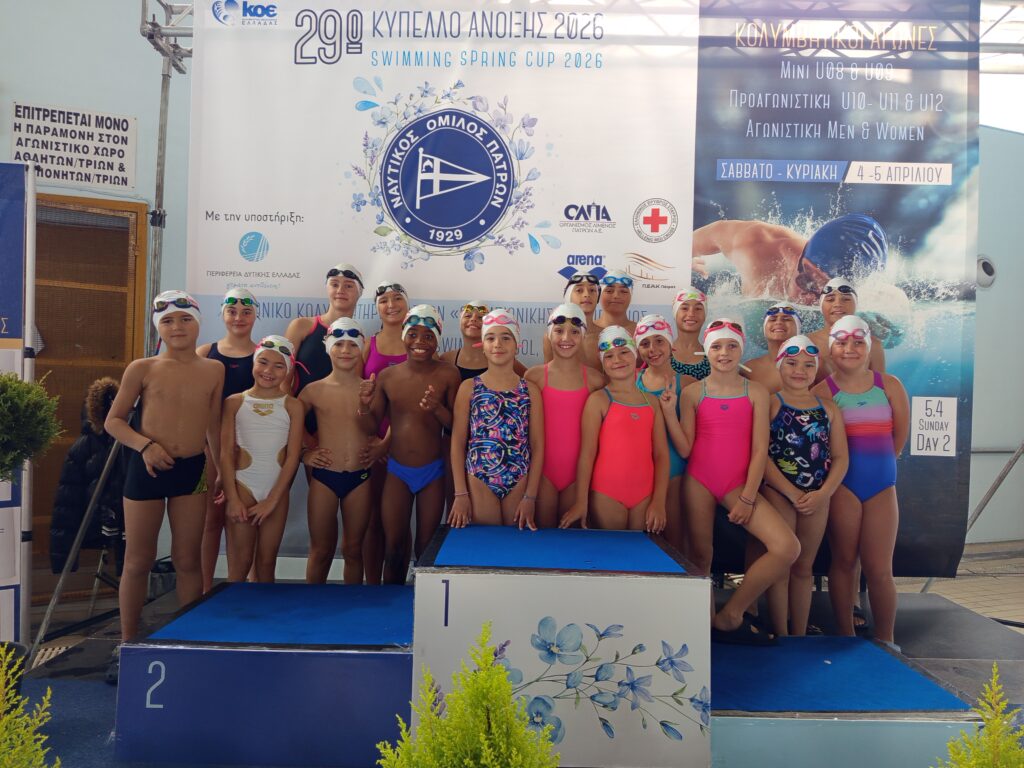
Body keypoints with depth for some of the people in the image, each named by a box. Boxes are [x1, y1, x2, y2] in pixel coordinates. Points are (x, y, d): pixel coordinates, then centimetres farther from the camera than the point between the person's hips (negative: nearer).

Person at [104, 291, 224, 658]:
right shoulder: (142, 369, -3)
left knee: (187, 560, 9)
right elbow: (113, 421, 2)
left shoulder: (213, 370, 2)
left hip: (193, 470, 1)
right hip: (146, 469, -1)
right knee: (138, 561, 8)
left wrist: (222, 471, 12)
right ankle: (128, 643, 24)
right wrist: (145, 445, -15)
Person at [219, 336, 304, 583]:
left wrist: (272, 500, -7)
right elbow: (226, 453, 0)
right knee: (239, 564, -1)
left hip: (277, 491, 1)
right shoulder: (234, 402, 1)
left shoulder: (293, 406, 0)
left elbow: (292, 457, -2)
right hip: (242, 487, -1)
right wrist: (233, 498, -7)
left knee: (267, 563, 9)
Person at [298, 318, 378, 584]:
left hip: (360, 478, 1)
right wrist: (303, 453, 1)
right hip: (323, 476, 0)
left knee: (353, 549, 12)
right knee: (321, 550, 9)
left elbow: (373, 431, -8)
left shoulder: (369, 390, 0)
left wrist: (364, 407, -25)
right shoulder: (314, 390, -1)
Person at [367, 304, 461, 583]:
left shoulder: (447, 374, -9)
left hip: (433, 471, -1)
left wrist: (437, 408, -25)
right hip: (397, 470, 2)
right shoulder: (387, 376, -2)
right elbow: (374, 426, 5)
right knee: (393, 546, 7)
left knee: (426, 549, 11)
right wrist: (365, 404, -15)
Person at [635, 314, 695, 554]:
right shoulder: (631, 381, 3)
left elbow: (685, 449, -8)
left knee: (674, 546, 6)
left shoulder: (686, 384, -2)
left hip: (673, 473, -1)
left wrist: (669, 410, -19)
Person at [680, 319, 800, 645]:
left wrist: (748, 498, -7)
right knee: (700, 556, 3)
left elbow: (759, 449, -1)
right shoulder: (692, 392, 2)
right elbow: (685, 446, -1)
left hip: (738, 483, 1)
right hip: (699, 480, -1)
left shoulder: (756, 392, 3)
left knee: (787, 548, -13)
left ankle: (730, 615, 2)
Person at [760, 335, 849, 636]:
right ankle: (781, 636, 12)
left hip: (817, 498, 4)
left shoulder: (828, 408, 10)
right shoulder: (769, 403, -3)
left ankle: (800, 635, 24)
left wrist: (823, 494, -8)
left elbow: (840, 458, 6)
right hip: (778, 493, -4)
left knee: (804, 568, 13)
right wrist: (792, 493, -14)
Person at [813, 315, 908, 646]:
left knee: (879, 569, 3)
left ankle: (885, 640, 17)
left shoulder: (889, 386, 3)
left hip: (882, 485, 2)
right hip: (841, 484, -2)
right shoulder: (823, 391, -3)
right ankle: (846, 636, 19)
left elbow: (900, 436, 9)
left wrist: (879, 462, 11)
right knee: (843, 561, 7)